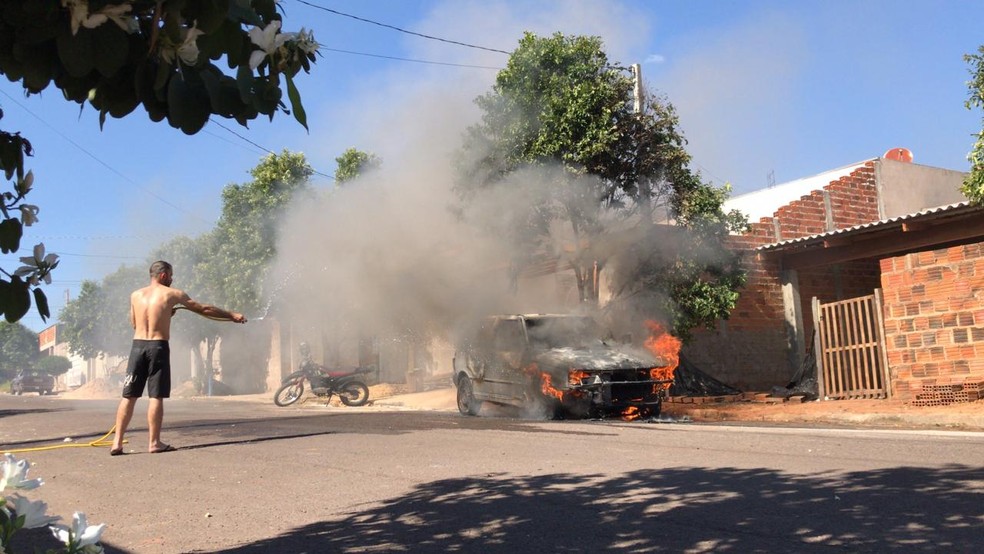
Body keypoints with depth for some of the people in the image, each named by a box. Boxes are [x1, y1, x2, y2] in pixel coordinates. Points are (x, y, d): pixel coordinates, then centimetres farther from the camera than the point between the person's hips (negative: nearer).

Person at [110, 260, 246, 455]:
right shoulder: (172, 294, 1)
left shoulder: (135, 295, 12)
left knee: (129, 396, 6)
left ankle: (117, 442, 3)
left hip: (138, 345, 4)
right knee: (156, 396, 0)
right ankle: (154, 443, 2)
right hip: (158, 346, -4)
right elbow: (203, 309, 6)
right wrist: (232, 315, 15)